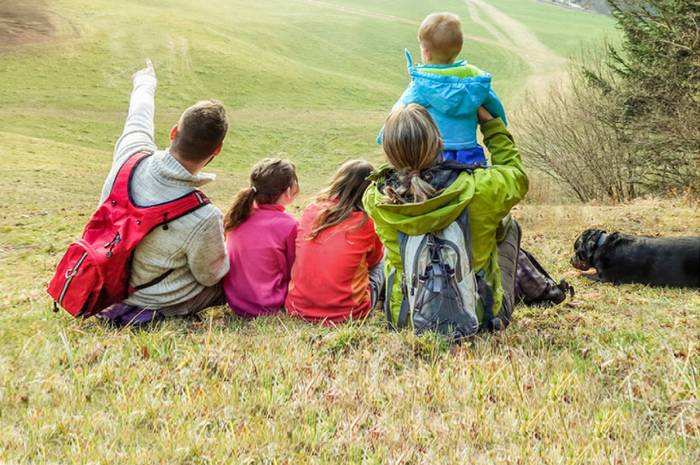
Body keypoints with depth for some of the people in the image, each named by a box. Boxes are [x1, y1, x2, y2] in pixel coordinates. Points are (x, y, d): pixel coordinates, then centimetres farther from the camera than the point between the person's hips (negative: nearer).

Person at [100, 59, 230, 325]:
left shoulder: (131, 157, -23)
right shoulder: (205, 219, -36)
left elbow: (139, 117, 2)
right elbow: (210, 275, -15)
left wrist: (145, 82, 24)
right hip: (163, 305, -5)